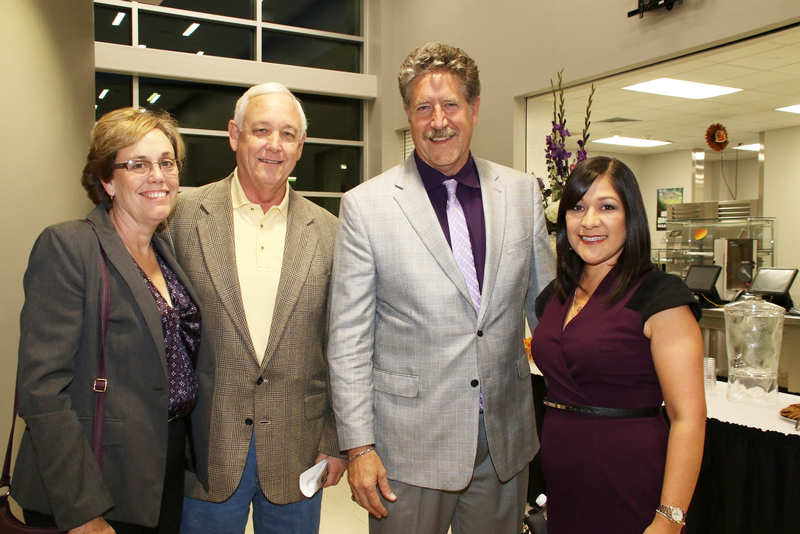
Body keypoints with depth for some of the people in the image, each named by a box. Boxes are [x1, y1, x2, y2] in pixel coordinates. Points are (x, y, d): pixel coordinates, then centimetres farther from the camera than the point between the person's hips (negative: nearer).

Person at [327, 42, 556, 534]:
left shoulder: (522, 192, 2)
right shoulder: (366, 205, -8)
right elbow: (349, 339, -7)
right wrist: (358, 445, -8)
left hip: (506, 439, 4)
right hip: (410, 442, -3)